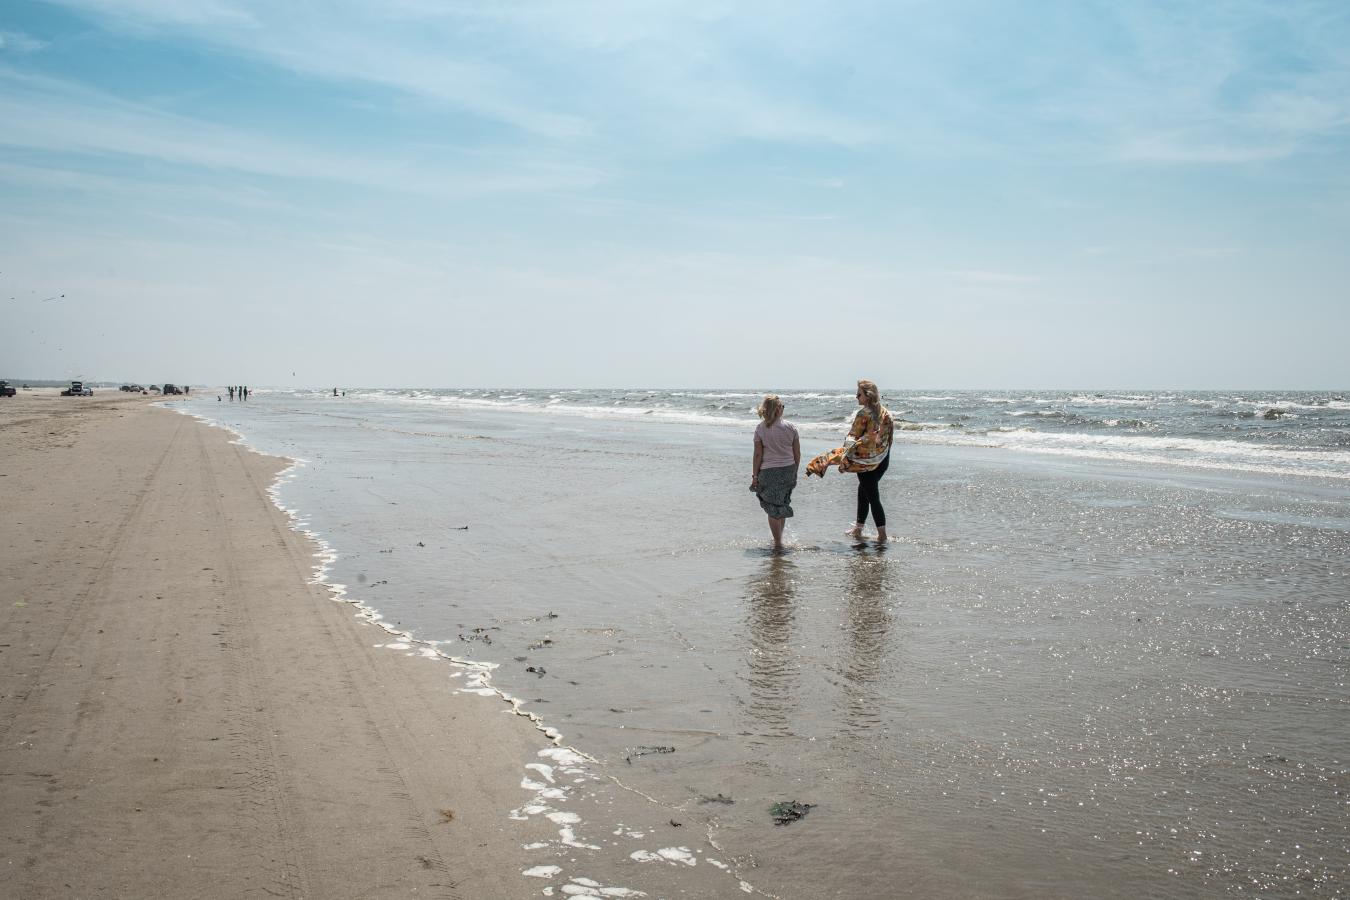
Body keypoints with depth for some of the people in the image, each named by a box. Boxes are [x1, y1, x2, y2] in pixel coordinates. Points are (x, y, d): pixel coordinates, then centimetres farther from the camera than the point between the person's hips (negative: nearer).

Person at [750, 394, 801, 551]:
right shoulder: (791, 427, -2)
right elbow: (797, 454, 3)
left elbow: (758, 455, -9)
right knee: (782, 505, 21)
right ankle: (779, 537, 32)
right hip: (788, 470, 3)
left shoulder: (760, 428, -8)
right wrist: (794, 472, 15)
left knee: (773, 509, 6)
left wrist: (754, 475, -2)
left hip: (769, 472, -3)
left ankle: (778, 542, 6)